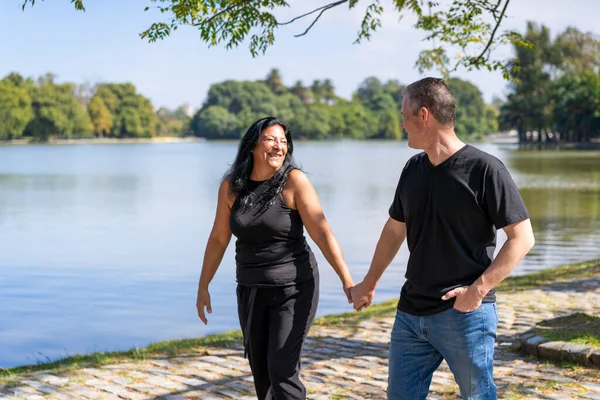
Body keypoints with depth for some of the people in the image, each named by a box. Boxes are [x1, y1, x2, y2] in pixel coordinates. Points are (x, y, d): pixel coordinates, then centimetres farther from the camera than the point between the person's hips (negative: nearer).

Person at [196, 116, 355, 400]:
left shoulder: (294, 181, -14)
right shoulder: (232, 186, -1)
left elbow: (322, 233, -18)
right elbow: (218, 238, 8)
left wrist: (347, 280, -26)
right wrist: (203, 287, 11)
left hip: (294, 288, -4)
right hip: (251, 291, 5)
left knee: (281, 371, -12)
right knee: (260, 372, 11)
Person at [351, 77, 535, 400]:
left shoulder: (484, 169, -12)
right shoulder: (413, 169, 8)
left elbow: (522, 237, -12)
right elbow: (394, 229, 20)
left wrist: (478, 289, -19)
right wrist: (369, 284, 25)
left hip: (465, 313, -6)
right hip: (411, 313, 6)